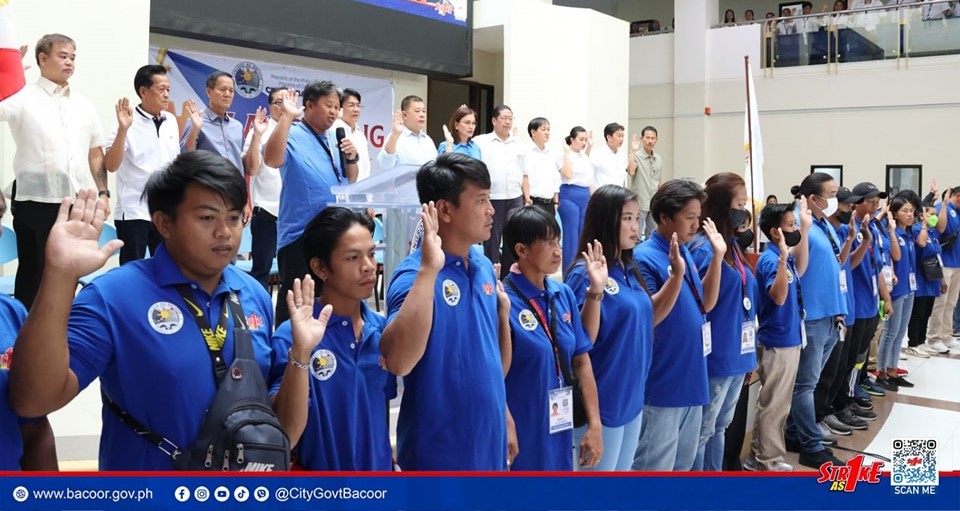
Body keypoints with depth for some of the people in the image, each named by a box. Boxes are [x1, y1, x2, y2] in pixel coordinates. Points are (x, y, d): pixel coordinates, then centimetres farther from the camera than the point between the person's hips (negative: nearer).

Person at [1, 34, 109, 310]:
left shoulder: (85, 105, 12)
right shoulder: (22, 97, -2)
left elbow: (95, 153, 14)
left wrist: (103, 192, 7)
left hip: (78, 204, 4)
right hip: (36, 203, -4)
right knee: (32, 274, 6)